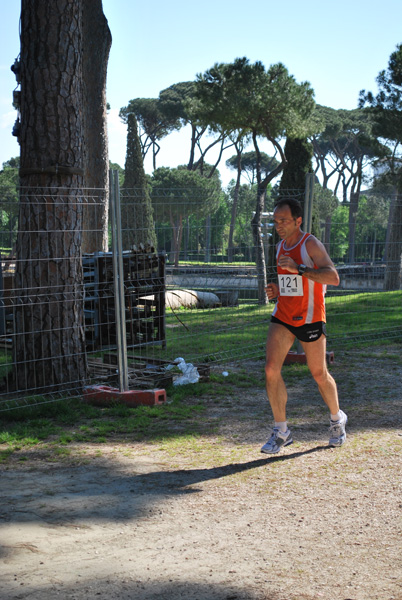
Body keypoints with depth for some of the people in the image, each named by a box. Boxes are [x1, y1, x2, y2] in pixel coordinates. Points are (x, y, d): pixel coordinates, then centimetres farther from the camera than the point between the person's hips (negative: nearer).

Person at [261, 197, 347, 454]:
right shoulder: (281, 247, 9)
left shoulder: (311, 244, -12)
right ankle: (281, 431, -3)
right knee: (271, 369, -12)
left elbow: (333, 277, -26)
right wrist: (276, 290, 4)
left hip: (310, 319, -5)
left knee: (319, 374, 8)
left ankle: (337, 419, 35)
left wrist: (299, 268, -33)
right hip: (282, 317, 5)